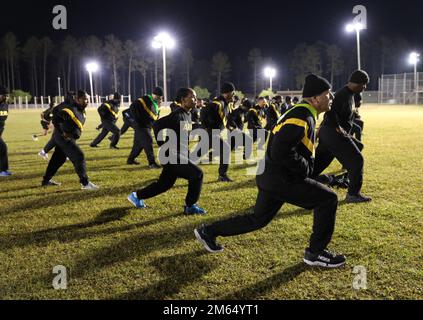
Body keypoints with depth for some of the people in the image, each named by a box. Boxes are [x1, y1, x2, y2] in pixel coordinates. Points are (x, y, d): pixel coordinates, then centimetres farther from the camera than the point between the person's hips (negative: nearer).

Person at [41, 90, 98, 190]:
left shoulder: (81, 110, 3)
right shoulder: (71, 110, -25)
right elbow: (55, 119, -23)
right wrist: (62, 132, -22)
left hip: (64, 137, 10)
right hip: (64, 137, -10)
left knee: (58, 158, 20)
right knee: (79, 157, -13)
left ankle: (46, 180, 36)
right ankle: (85, 183, -10)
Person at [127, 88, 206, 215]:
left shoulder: (188, 115, 11)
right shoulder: (177, 116, -19)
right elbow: (157, 125, -23)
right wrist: (164, 146, -20)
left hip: (181, 156, 10)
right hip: (174, 156, -10)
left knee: (165, 183, 17)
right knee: (197, 174, -13)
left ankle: (136, 196, 33)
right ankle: (190, 206, 2)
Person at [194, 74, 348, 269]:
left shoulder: (301, 113, 14)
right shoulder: (302, 118, -19)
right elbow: (280, 152, -29)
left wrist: (308, 166, 13)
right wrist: (307, 168, -16)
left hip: (271, 177, 10)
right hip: (281, 180, -10)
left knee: (258, 220, 21)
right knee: (328, 199, -5)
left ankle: (208, 232, 29)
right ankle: (316, 253, 6)